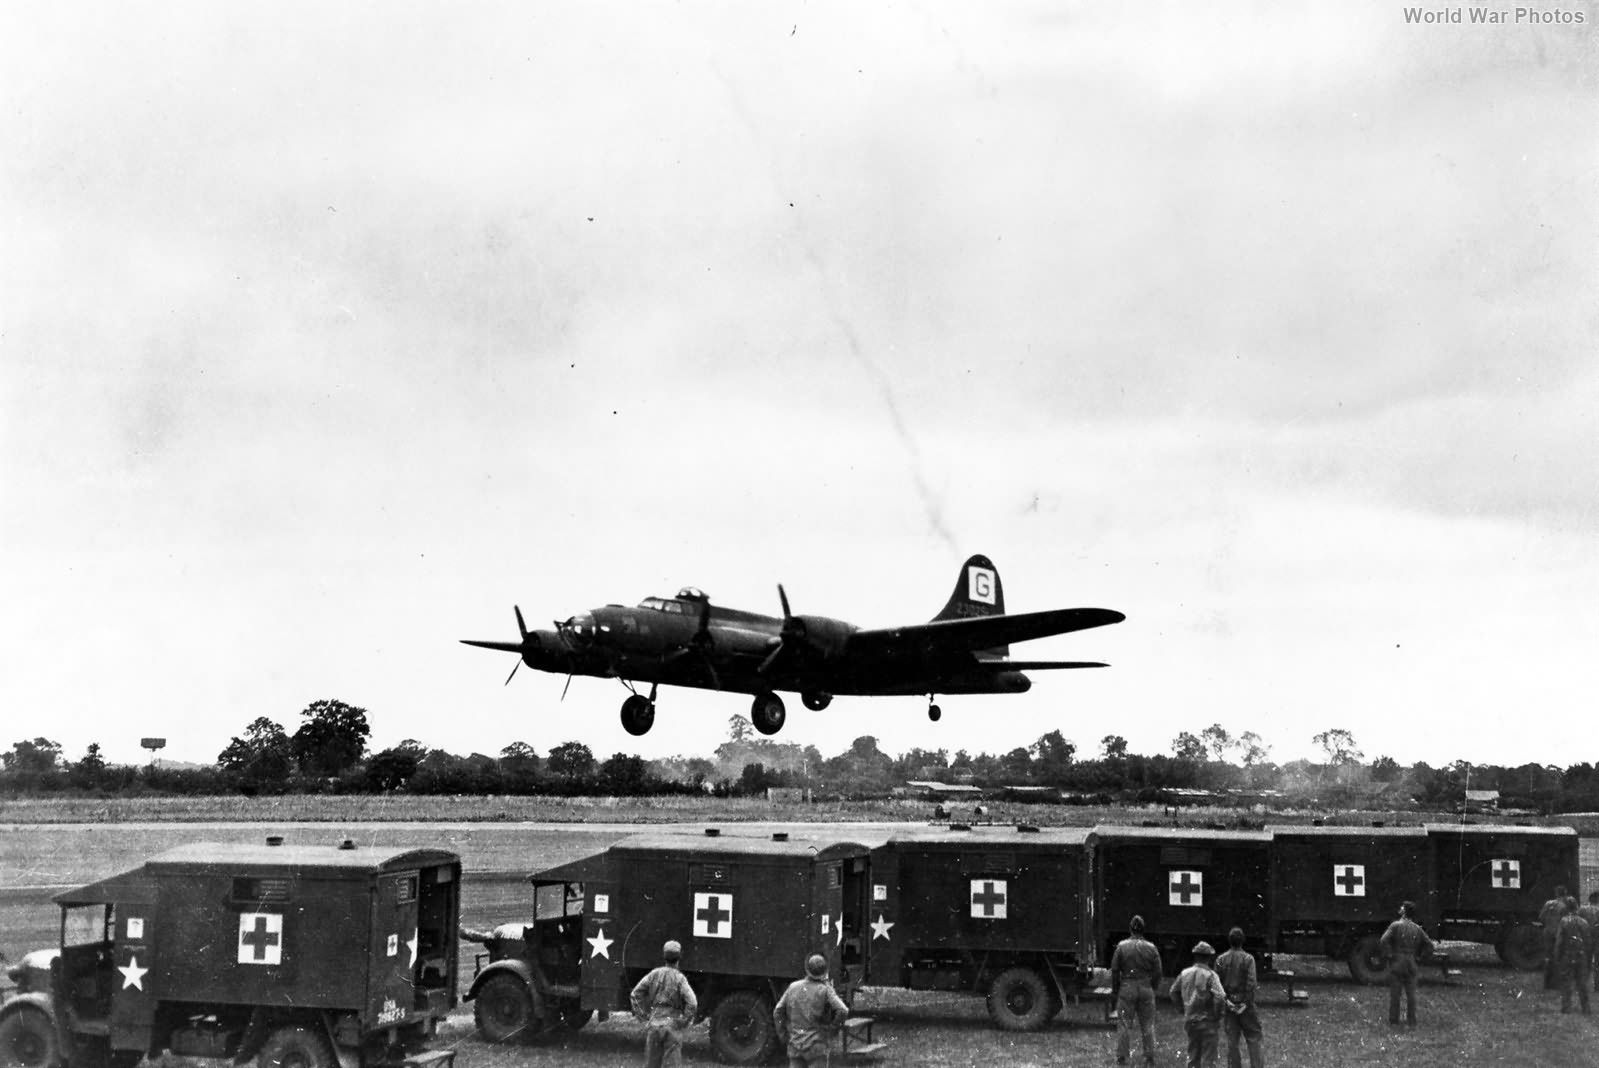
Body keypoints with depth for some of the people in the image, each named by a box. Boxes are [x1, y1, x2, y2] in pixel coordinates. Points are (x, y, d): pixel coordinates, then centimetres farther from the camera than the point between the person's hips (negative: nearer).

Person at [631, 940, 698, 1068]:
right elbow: (692, 1003, -18)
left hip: (654, 1023, 3)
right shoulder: (679, 978, -9)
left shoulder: (654, 974, 1)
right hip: (672, 1027, -3)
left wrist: (643, 1016, 6)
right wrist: (683, 1022, -5)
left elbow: (635, 994, 2)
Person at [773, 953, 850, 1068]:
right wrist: (831, 1028, -3)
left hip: (795, 1045, 4)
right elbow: (843, 1011, -19)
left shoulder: (793, 987, 4)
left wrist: (783, 1037, 12)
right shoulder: (824, 990, -8)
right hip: (816, 1045, -4)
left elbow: (777, 1012, 6)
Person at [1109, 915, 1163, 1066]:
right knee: (1148, 1025, 10)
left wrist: (1114, 992, 5)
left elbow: (1114, 971, -2)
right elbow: (1157, 973, 3)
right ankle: (1149, 1057, 13)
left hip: (1126, 989, -1)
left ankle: (1121, 1057, 4)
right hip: (1146, 989, 1)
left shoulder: (1121, 946, -4)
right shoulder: (1151, 948, 0)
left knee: (1124, 1024, 4)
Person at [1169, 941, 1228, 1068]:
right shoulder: (1210, 975, -14)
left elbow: (1174, 992, 14)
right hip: (1207, 1020, -5)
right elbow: (1220, 997, -23)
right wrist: (1218, 1015, -9)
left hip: (1190, 1020, 5)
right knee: (1208, 1057, 2)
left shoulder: (1185, 973, 3)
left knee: (1193, 1056, 17)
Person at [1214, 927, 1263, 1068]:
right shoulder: (1248, 958, -9)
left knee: (1231, 1041, 8)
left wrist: (1225, 1001, -2)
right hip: (1245, 1003, -3)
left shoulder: (1220, 960, 0)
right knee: (1253, 1038, 6)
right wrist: (1247, 1003, -9)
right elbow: (1251, 983, -14)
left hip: (1228, 1004, 3)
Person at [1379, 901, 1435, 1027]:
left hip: (1396, 965, -3)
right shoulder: (1417, 929, 3)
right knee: (1411, 994, 13)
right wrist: (1417, 955, 10)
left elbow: (1383, 941, -22)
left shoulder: (1395, 925, -10)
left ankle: (1393, 1021, 6)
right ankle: (1411, 1020, 17)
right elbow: (1429, 946, 4)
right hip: (1411, 966, 3)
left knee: (1394, 994, 4)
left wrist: (1388, 955, -10)